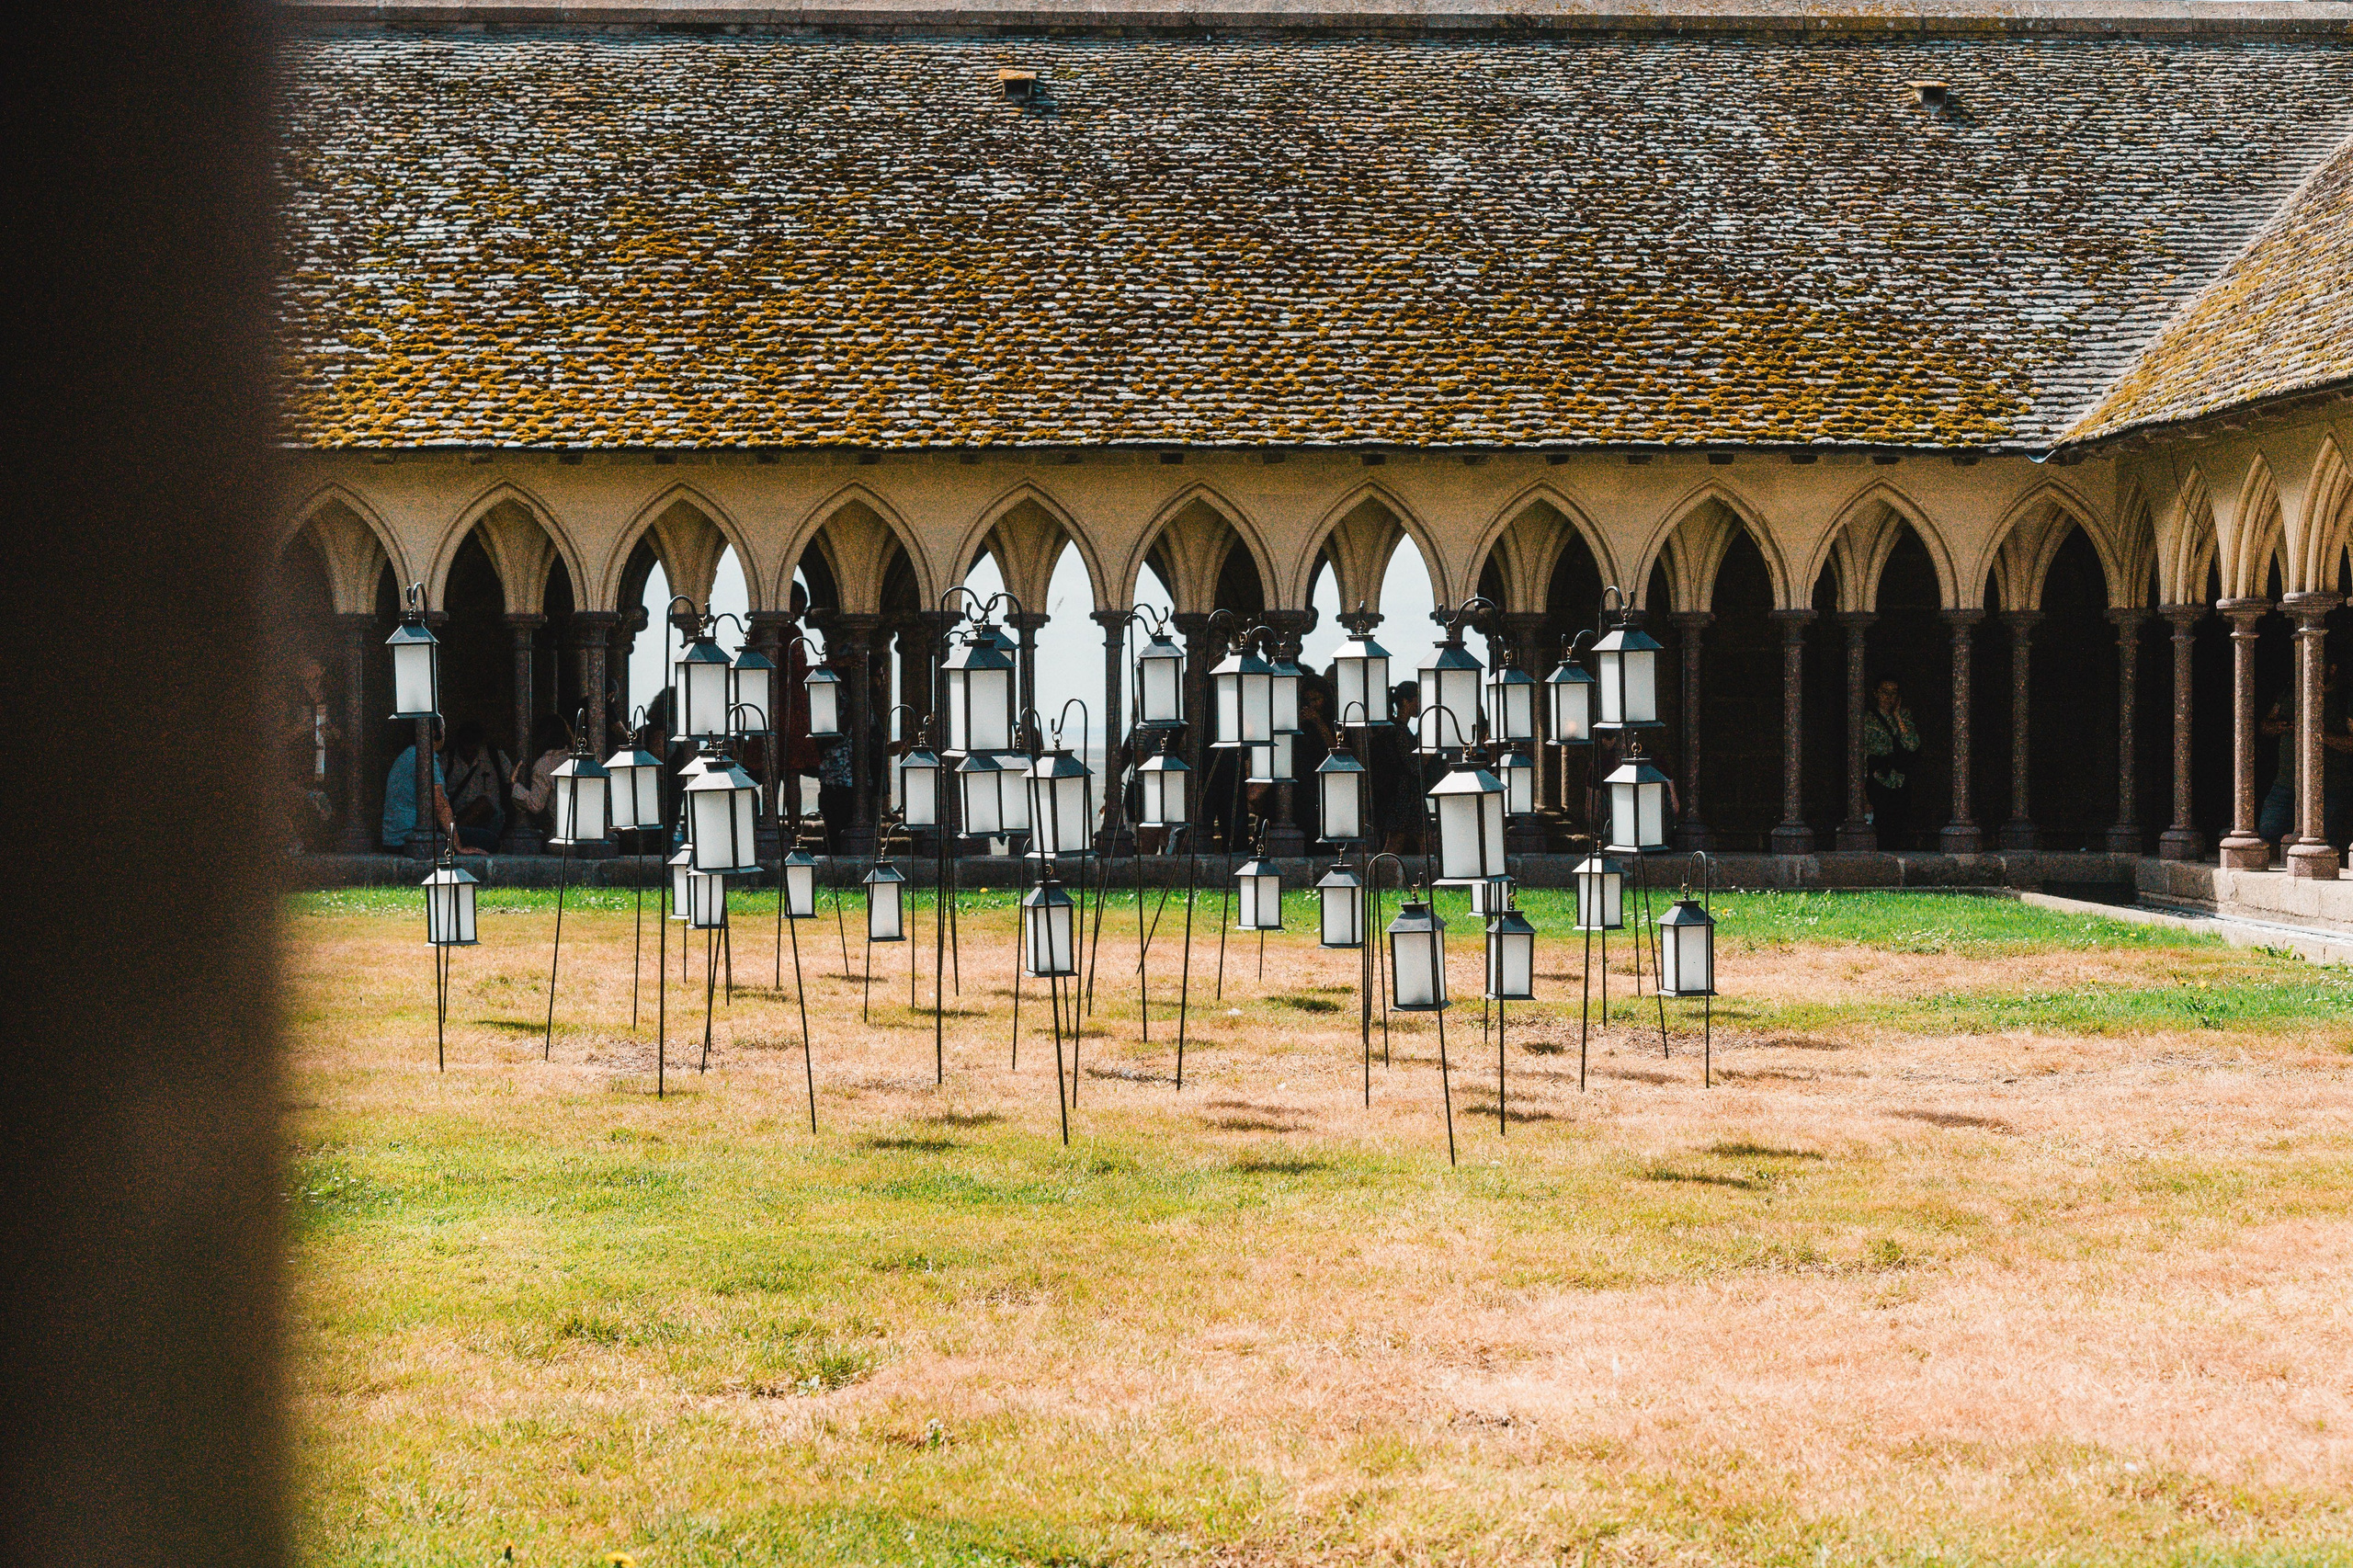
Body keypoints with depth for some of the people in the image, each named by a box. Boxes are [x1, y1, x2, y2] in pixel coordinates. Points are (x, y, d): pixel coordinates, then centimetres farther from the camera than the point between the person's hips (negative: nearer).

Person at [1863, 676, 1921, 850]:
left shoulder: (1904, 714, 11)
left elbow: (1913, 745, -2)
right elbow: (1861, 753, -1)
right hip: (1879, 782, -3)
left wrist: (1897, 716, -5)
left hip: (1901, 782, 3)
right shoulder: (1867, 717, 2)